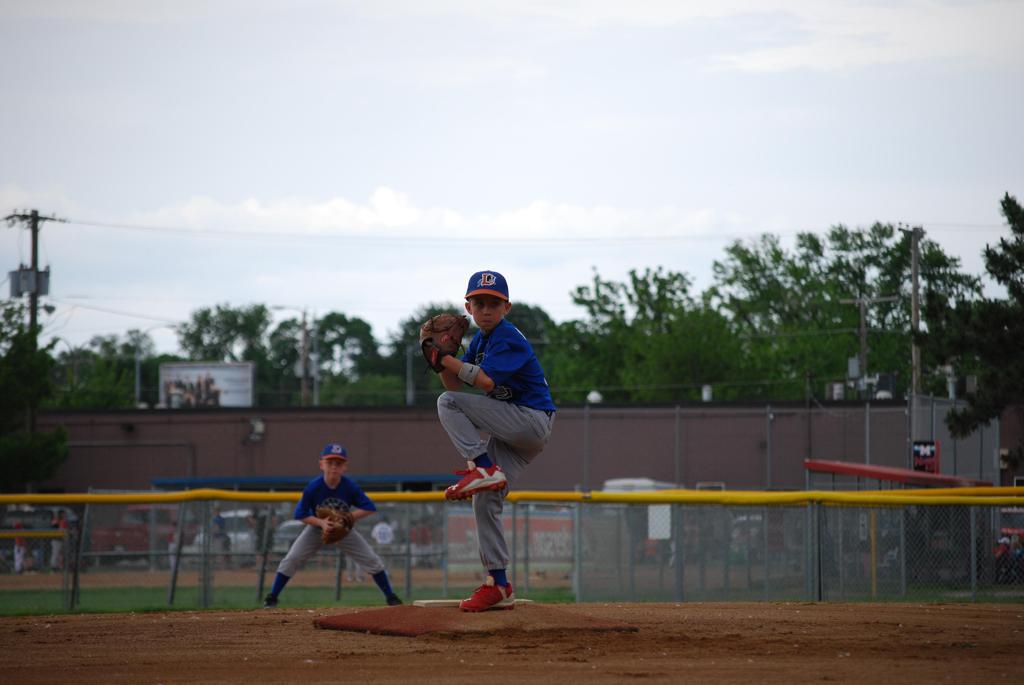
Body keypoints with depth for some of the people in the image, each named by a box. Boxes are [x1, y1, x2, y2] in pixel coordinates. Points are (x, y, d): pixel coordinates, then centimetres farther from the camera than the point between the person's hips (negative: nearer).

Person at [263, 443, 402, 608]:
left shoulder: (350, 487, -24)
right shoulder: (313, 487, -26)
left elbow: (370, 508, -20)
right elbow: (300, 514, -19)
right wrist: (321, 522, -35)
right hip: (316, 528, -1)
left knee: (372, 560, -6)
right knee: (291, 560, -13)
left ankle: (390, 596, 10)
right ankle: (272, 597, 1)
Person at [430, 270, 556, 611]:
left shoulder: (508, 337, -13)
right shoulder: (481, 339, 15)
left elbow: (487, 380, -25)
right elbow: (456, 384, 13)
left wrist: (447, 359, -16)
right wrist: (442, 359, -5)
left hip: (531, 420, -9)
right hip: (513, 429, 9)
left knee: (448, 404, -17)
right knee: (486, 500, 3)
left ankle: (483, 468, -23)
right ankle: (498, 586, 4)